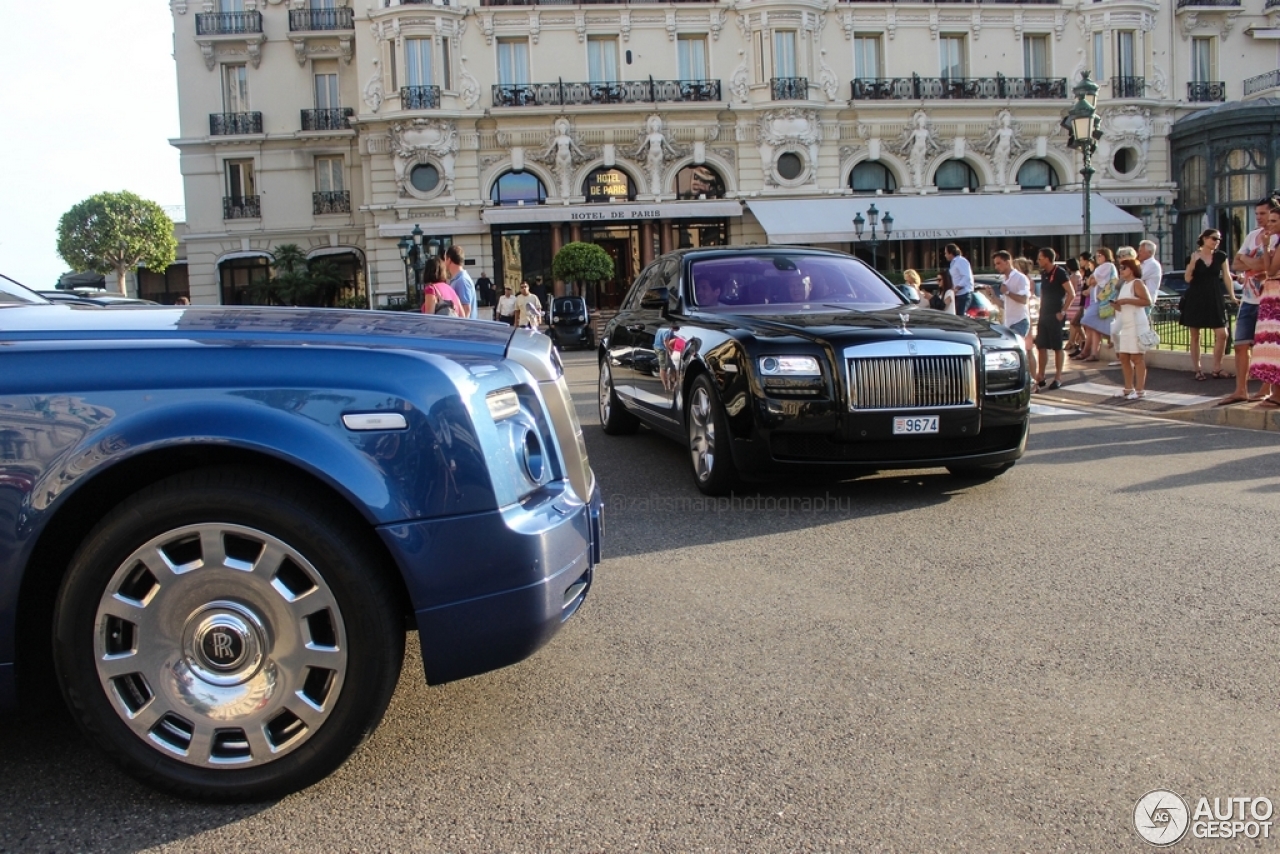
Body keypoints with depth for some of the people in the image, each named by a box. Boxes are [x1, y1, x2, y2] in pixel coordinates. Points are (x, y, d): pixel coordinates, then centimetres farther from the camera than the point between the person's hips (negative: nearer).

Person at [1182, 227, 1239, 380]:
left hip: (1214, 299, 2)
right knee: (1195, 336, 3)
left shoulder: (1221, 256, 5)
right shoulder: (1194, 256, -1)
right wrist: (1193, 262, -20)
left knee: (1222, 334, -7)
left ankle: (1216, 369, 4)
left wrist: (1232, 296, 2)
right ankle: (1197, 370, 11)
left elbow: (1227, 277, 7)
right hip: (1195, 299, -2)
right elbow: (1187, 279, -6)